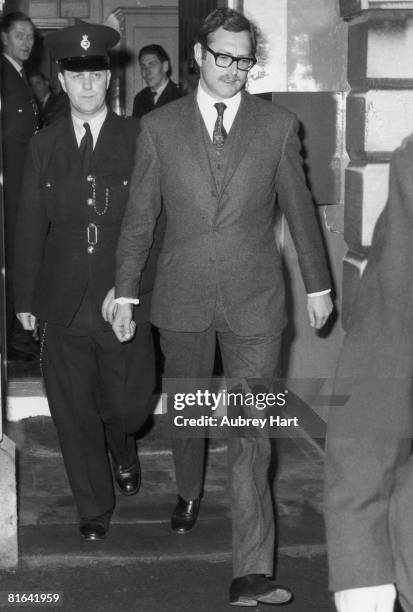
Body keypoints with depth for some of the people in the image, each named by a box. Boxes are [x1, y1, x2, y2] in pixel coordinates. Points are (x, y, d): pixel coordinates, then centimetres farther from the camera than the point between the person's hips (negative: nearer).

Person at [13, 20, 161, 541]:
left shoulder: (139, 139, 0)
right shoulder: (44, 146, 7)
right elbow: (30, 227, 9)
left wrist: (159, 286, -3)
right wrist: (26, 298, 8)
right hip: (64, 303, 2)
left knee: (127, 404, 4)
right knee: (74, 413, 7)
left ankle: (123, 450, 41)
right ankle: (94, 508, 25)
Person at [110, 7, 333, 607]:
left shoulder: (278, 125, 1)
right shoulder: (159, 126, 1)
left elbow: (299, 208, 8)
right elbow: (139, 216, 4)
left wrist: (317, 284, 11)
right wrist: (125, 292, 3)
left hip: (254, 299, -1)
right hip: (182, 298, 1)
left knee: (252, 435, -5)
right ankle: (189, 491, 49)